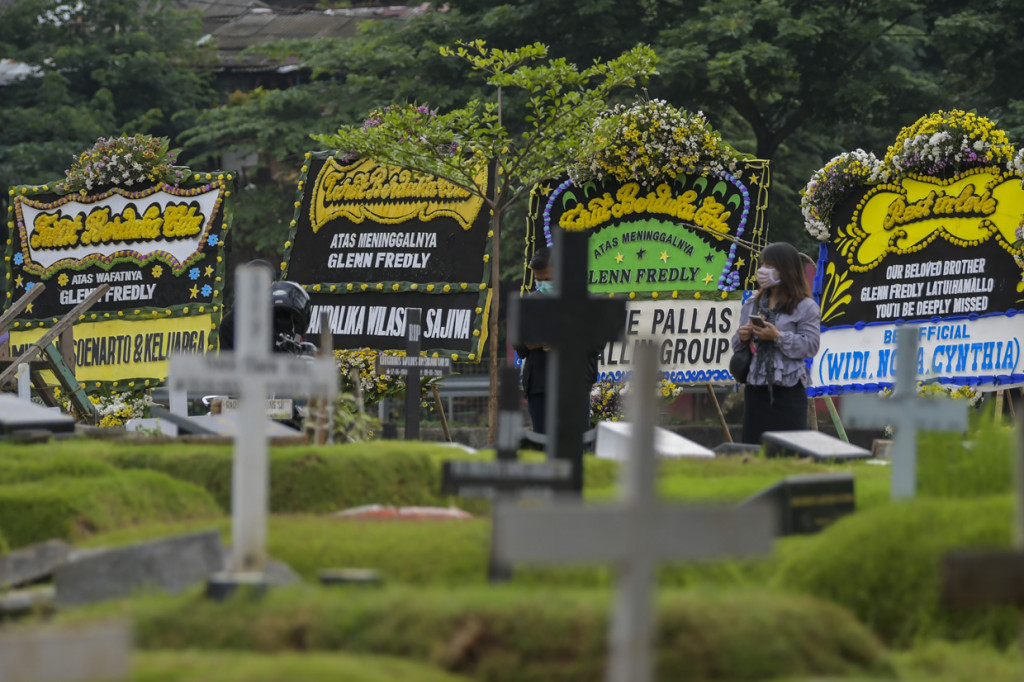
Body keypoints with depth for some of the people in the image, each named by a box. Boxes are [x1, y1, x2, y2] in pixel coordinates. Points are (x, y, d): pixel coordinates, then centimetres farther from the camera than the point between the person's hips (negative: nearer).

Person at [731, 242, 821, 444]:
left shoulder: (805, 307, -2)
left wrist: (778, 337, -19)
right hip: (756, 387, 5)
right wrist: (741, 337, -3)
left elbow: (810, 345, -11)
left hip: (788, 390, -5)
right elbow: (736, 345, 20)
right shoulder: (752, 305, 15)